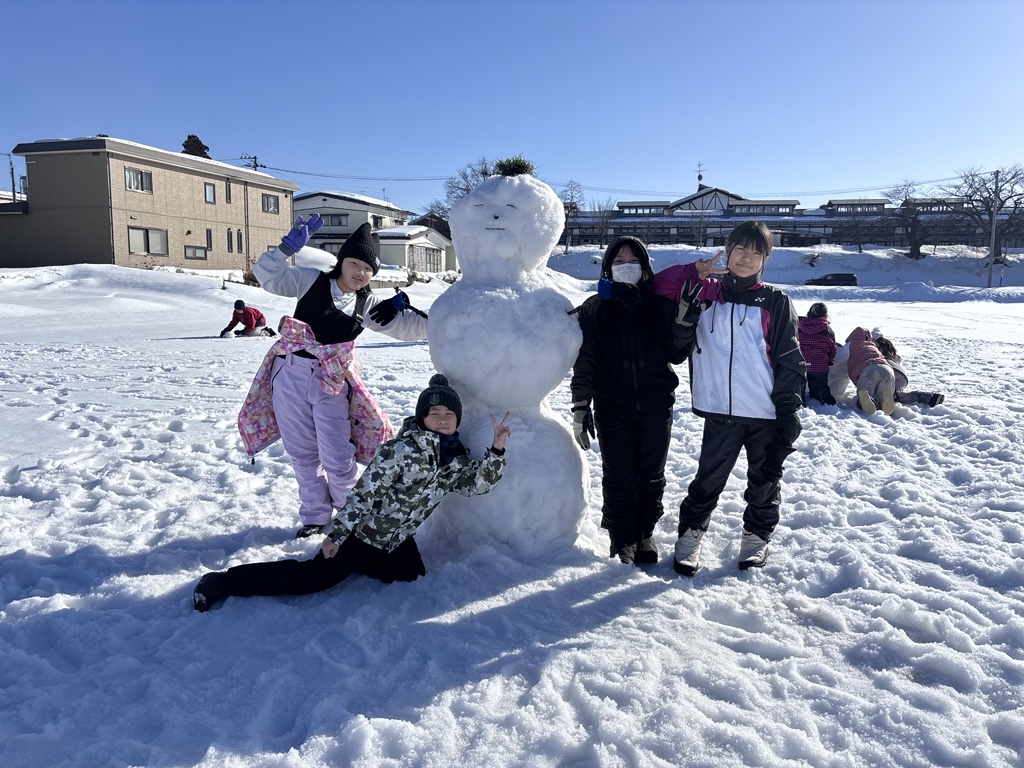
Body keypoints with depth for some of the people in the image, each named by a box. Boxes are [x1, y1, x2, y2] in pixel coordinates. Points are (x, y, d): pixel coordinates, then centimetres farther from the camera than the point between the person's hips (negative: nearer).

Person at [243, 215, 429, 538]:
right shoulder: (311, 280, 1)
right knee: (303, 455, 11)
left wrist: (406, 308, -9)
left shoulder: (369, 305, 6)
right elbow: (267, 273, -6)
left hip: (332, 383, 0)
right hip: (291, 377, 0)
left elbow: (408, 329, 9)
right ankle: (315, 516, 28)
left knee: (338, 460, -5)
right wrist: (288, 247, -18)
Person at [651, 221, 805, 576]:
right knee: (708, 478, 7)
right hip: (720, 411, 1)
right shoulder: (706, 295, 5)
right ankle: (690, 533, 25)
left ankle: (757, 535, 32)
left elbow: (789, 358, -1)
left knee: (765, 478, 13)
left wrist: (789, 407, -7)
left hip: (766, 412, 0)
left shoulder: (775, 302, 1)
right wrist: (684, 317, -15)